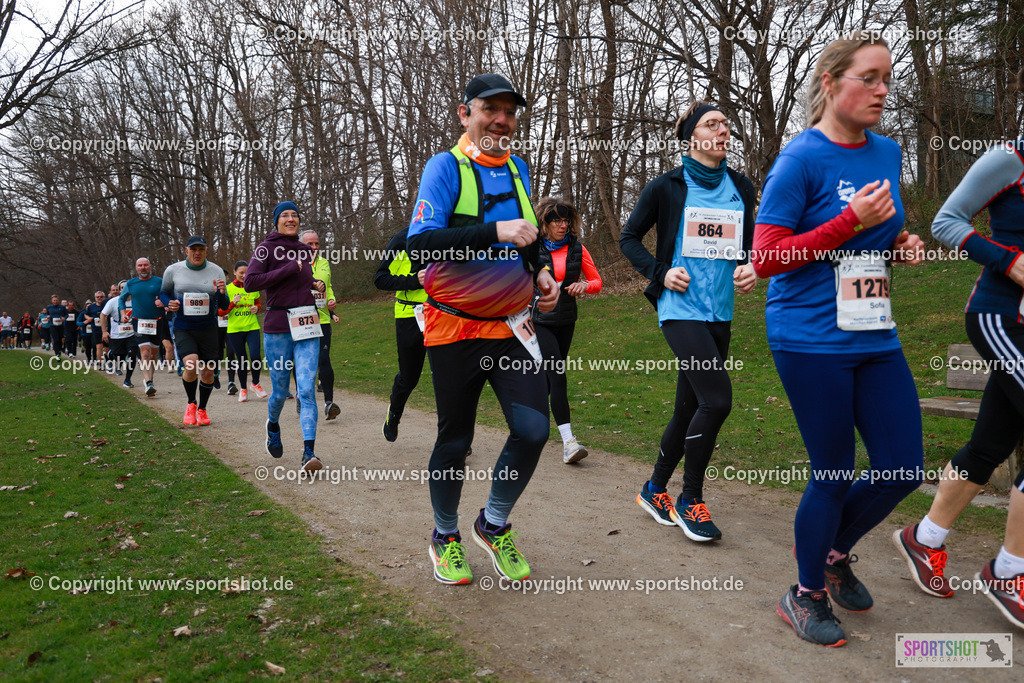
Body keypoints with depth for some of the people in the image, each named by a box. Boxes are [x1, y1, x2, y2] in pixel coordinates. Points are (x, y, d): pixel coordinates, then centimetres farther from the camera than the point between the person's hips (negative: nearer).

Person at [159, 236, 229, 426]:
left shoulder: (216, 271, 2)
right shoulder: (173, 270, 1)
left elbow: (224, 306, 4)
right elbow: (163, 293, 16)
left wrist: (221, 293, -18)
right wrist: (169, 303, -7)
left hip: (208, 328, 2)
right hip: (183, 328, -1)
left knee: (207, 372, 3)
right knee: (191, 364, -21)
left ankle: (202, 409, 28)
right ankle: (191, 403, 8)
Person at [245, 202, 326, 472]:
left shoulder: (306, 251, 14)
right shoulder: (266, 248, -2)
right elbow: (250, 283, -15)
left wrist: (318, 286, 10)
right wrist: (289, 269, -16)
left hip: (307, 328, 3)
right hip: (278, 328, -3)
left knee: (307, 389, -9)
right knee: (280, 391, 7)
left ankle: (309, 452, -11)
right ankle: (272, 426, 40)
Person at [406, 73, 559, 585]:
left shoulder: (518, 168, 11)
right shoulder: (446, 167, -7)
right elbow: (420, 243, -21)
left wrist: (541, 273, 5)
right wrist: (495, 231, -29)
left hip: (510, 327, 5)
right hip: (455, 329, -4)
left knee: (533, 430, -7)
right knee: (455, 441, 7)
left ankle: (494, 525, 20)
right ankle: (445, 537, 32)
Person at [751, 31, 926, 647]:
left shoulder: (889, 154, 11)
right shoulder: (803, 158, -10)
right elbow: (765, 258, -14)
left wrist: (902, 245, 3)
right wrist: (851, 223, -18)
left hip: (875, 338, 7)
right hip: (812, 339, -7)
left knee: (905, 468, 8)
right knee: (834, 474, 3)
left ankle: (836, 553, 35)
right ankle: (806, 596, 26)